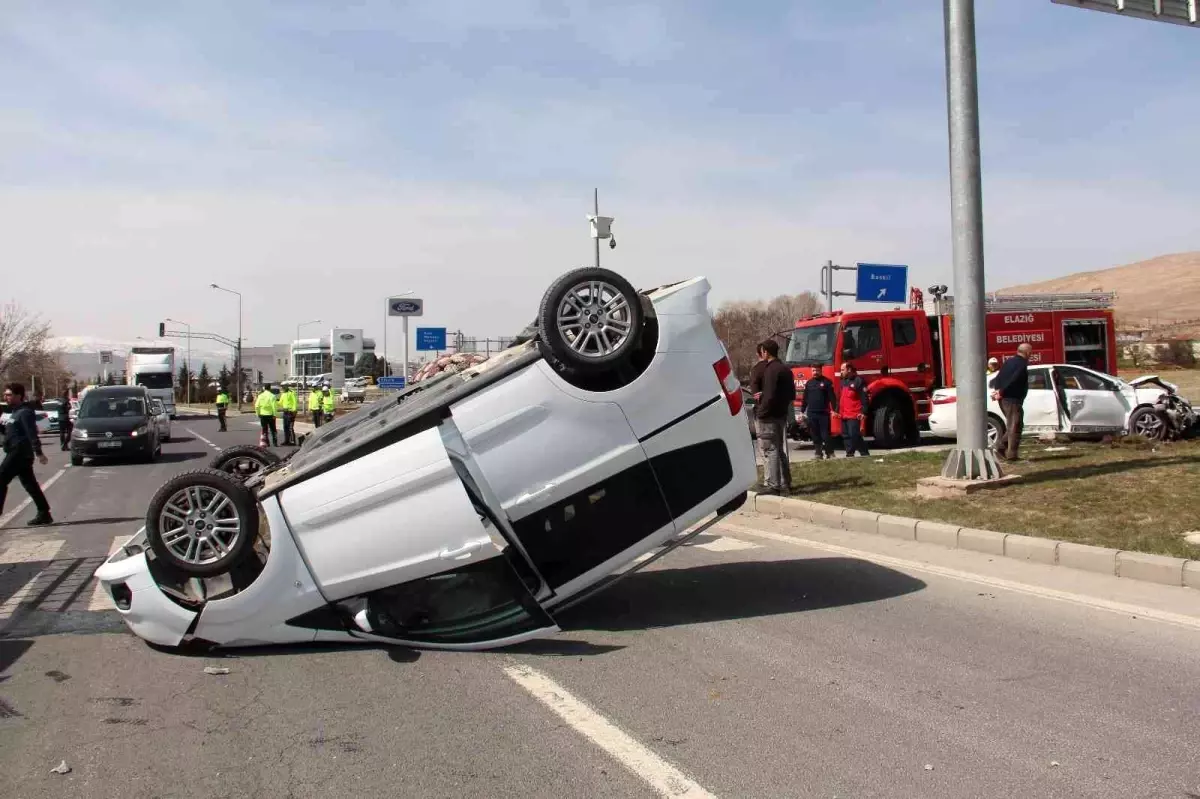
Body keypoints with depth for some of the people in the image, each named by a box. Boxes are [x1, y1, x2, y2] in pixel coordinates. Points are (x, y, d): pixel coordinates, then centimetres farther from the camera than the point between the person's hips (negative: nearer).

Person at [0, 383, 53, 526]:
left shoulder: (25, 413, -12)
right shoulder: (17, 412, 19)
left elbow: (32, 433, -21)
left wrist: (38, 452, -27)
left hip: (19, 454, -10)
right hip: (17, 453, 10)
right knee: (30, 484, 8)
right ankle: (44, 514, 9)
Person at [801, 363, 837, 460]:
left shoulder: (827, 382, 0)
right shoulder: (809, 383, 12)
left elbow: (832, 397, -4)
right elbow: (805, 398, 15)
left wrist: (834, 410, -12)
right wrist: (802, 411, 12)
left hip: (824, 413, -4)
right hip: (811, 414, 4)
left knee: (826, 435, -5)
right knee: (815, 436, 6)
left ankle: (830, 453, 4)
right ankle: (818, 453, 11)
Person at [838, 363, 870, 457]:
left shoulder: (859, 380, -9)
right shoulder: (843, 381, 18)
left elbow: (865, 397, -14)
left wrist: (863, 412, -18)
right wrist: (837, 410, 19)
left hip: (854, 416, -9)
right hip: (844, 415, 9)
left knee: (855, 435, -12)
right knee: (846, 436, 9)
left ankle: (865, 454, -3)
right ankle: (849, 455, 14)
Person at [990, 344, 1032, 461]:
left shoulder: (1009, 362, 16)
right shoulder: (1022, 365, -11)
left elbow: (998, 377, 11)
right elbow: (1013, 380, -21)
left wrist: (996, 390, 1)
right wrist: (1001, 392, -18)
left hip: (1003, 399, 8)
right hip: (1012, 399, -8)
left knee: (1012, 426, 18)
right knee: (1015, 427, -2)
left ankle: (1001, 447, 8)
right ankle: (1011, 454, -2)